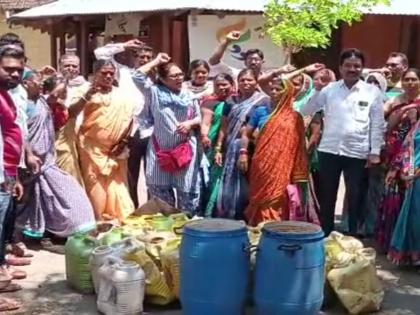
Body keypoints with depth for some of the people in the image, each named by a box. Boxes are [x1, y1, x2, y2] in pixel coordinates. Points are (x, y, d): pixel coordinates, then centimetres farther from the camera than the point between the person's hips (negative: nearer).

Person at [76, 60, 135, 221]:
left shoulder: (122, 96, 9)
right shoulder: (88, 93, -1)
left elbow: (129, 119, 10)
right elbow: (71, 113, -13)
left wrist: (123, 141, -1)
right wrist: (87, 96, -26)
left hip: (115, 150, 3)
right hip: (92, 148, -3)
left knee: (116, 185, 6)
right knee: (95, 185, -4)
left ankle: (118, 220, 15)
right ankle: (98, 221, 2)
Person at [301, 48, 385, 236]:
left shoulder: (373, 92, 2)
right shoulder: (329, 90, 4)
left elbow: (378, 124, 2)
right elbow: (305, 110, 7)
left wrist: (375, 152, -3)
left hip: (357, 153, -1)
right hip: (329, 150, 1)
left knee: (354, 197, 7)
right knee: (327, 195, 10)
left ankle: (353, 237, 21)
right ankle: (325, 235, 24)